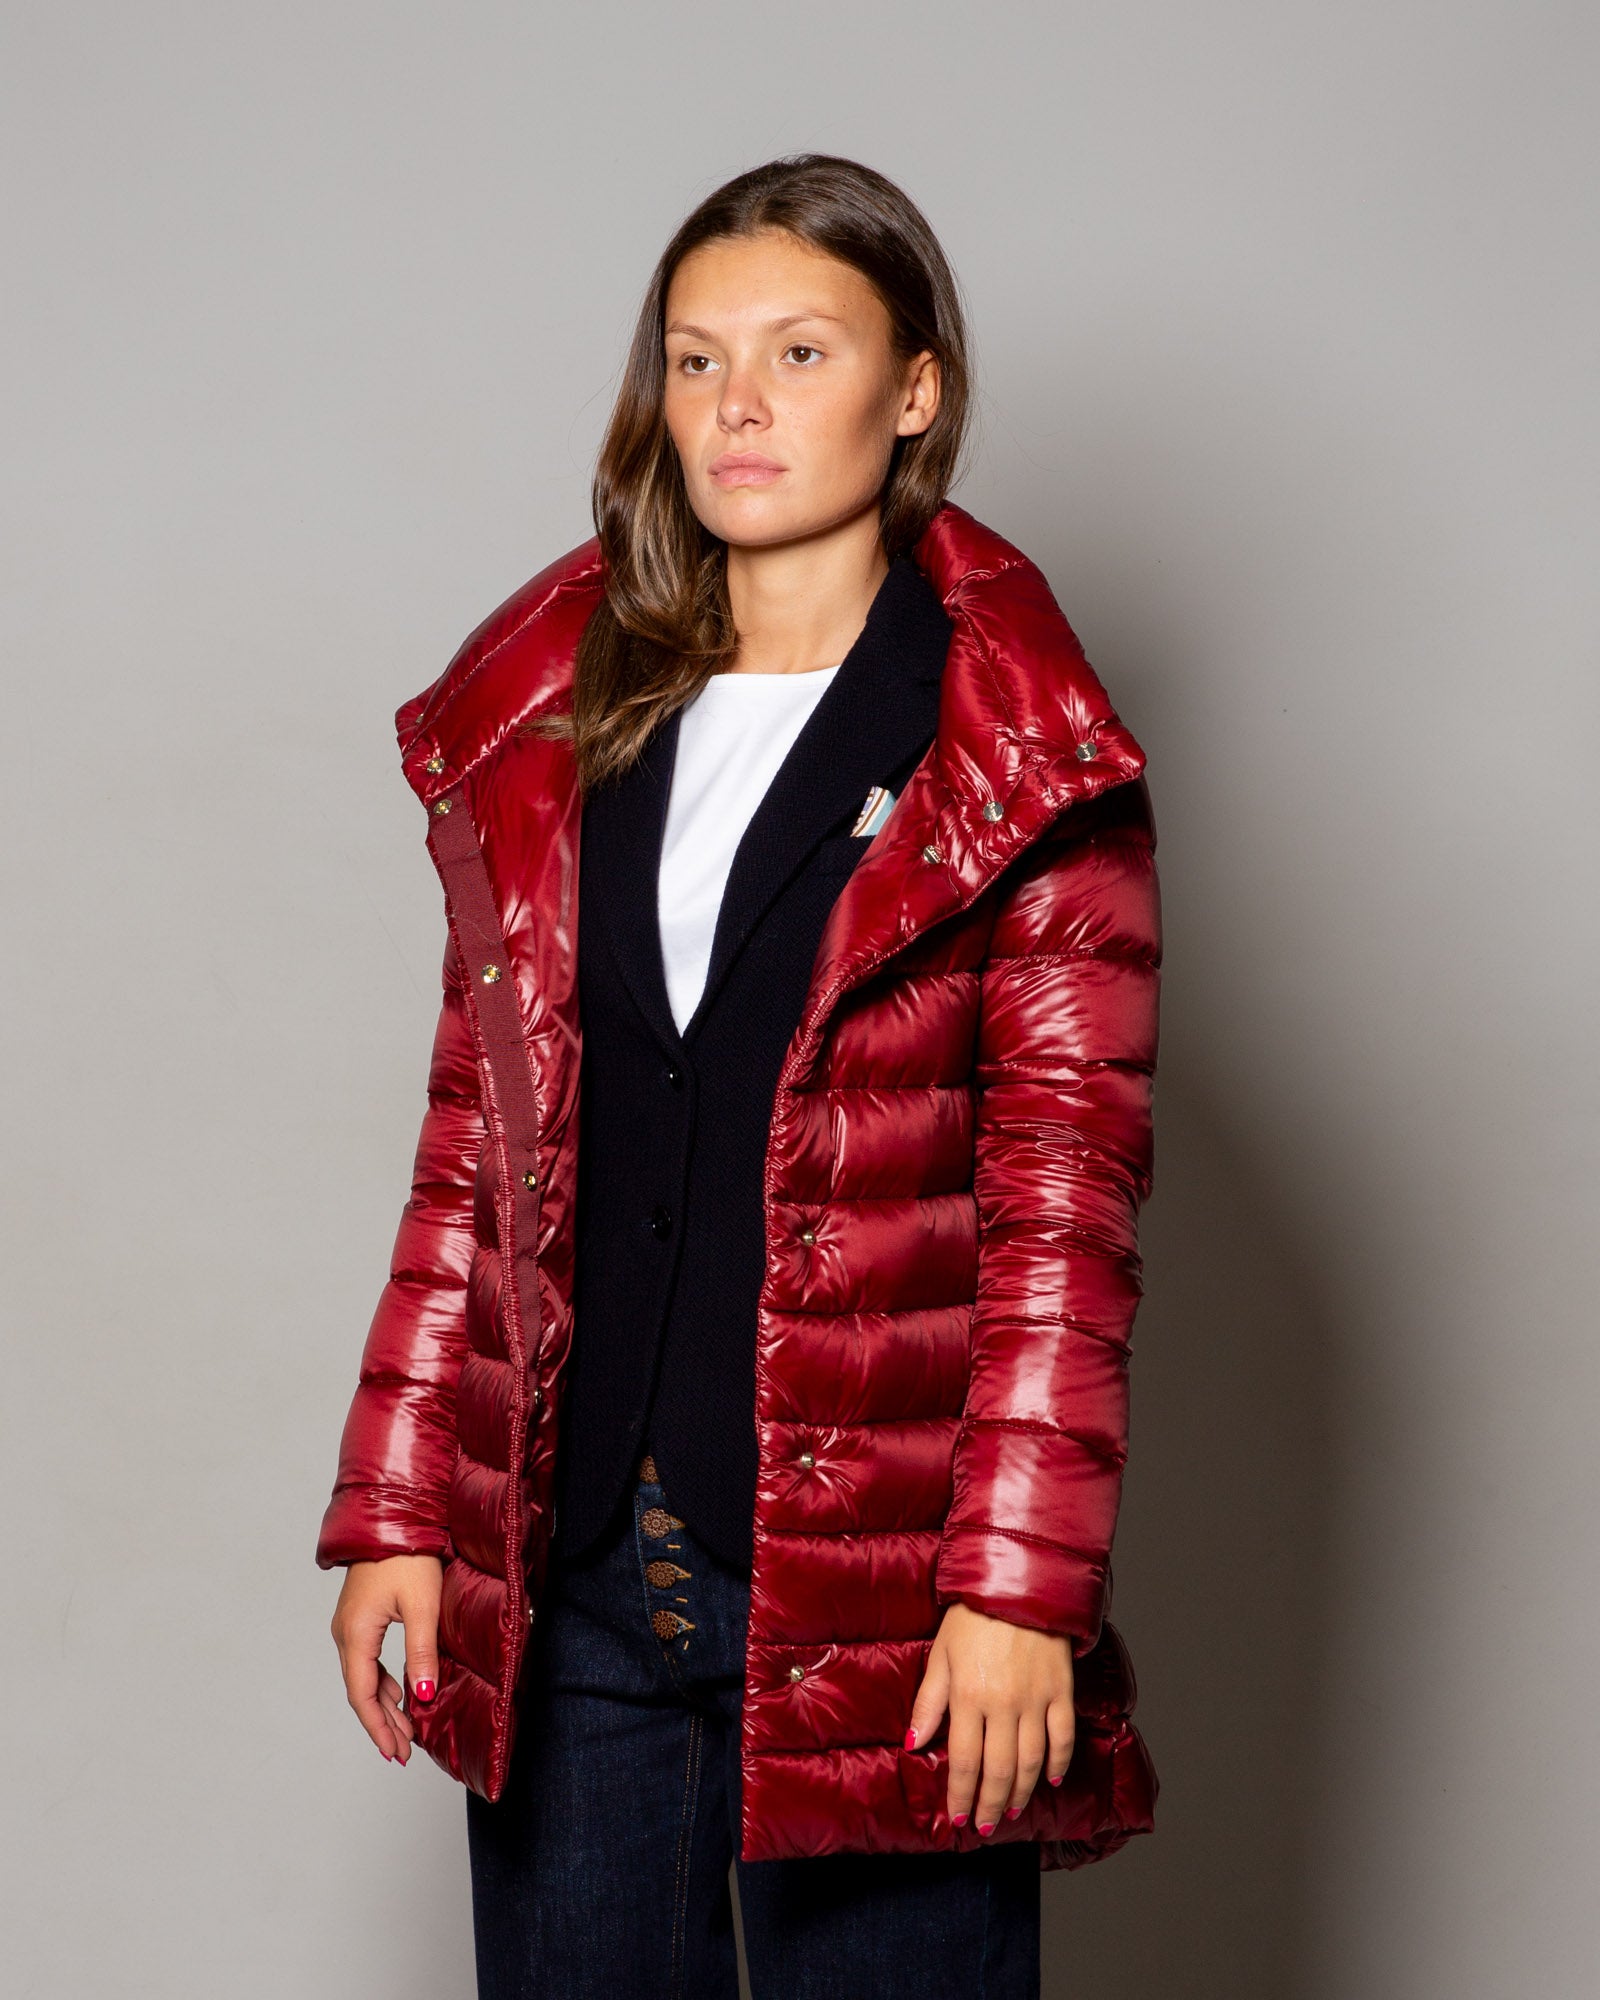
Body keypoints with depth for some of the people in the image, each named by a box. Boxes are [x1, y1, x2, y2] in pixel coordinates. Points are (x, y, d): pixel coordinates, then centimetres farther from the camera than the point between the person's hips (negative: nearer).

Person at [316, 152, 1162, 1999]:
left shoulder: (1021, 761, -3)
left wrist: (1019, 1583, -13)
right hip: (563, 1582, 4)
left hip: (873, 1596, -4)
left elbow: (1064, 1199, -6)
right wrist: (397, 1513, 6)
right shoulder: (541, 725, 9)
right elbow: (471, 1150, 11)